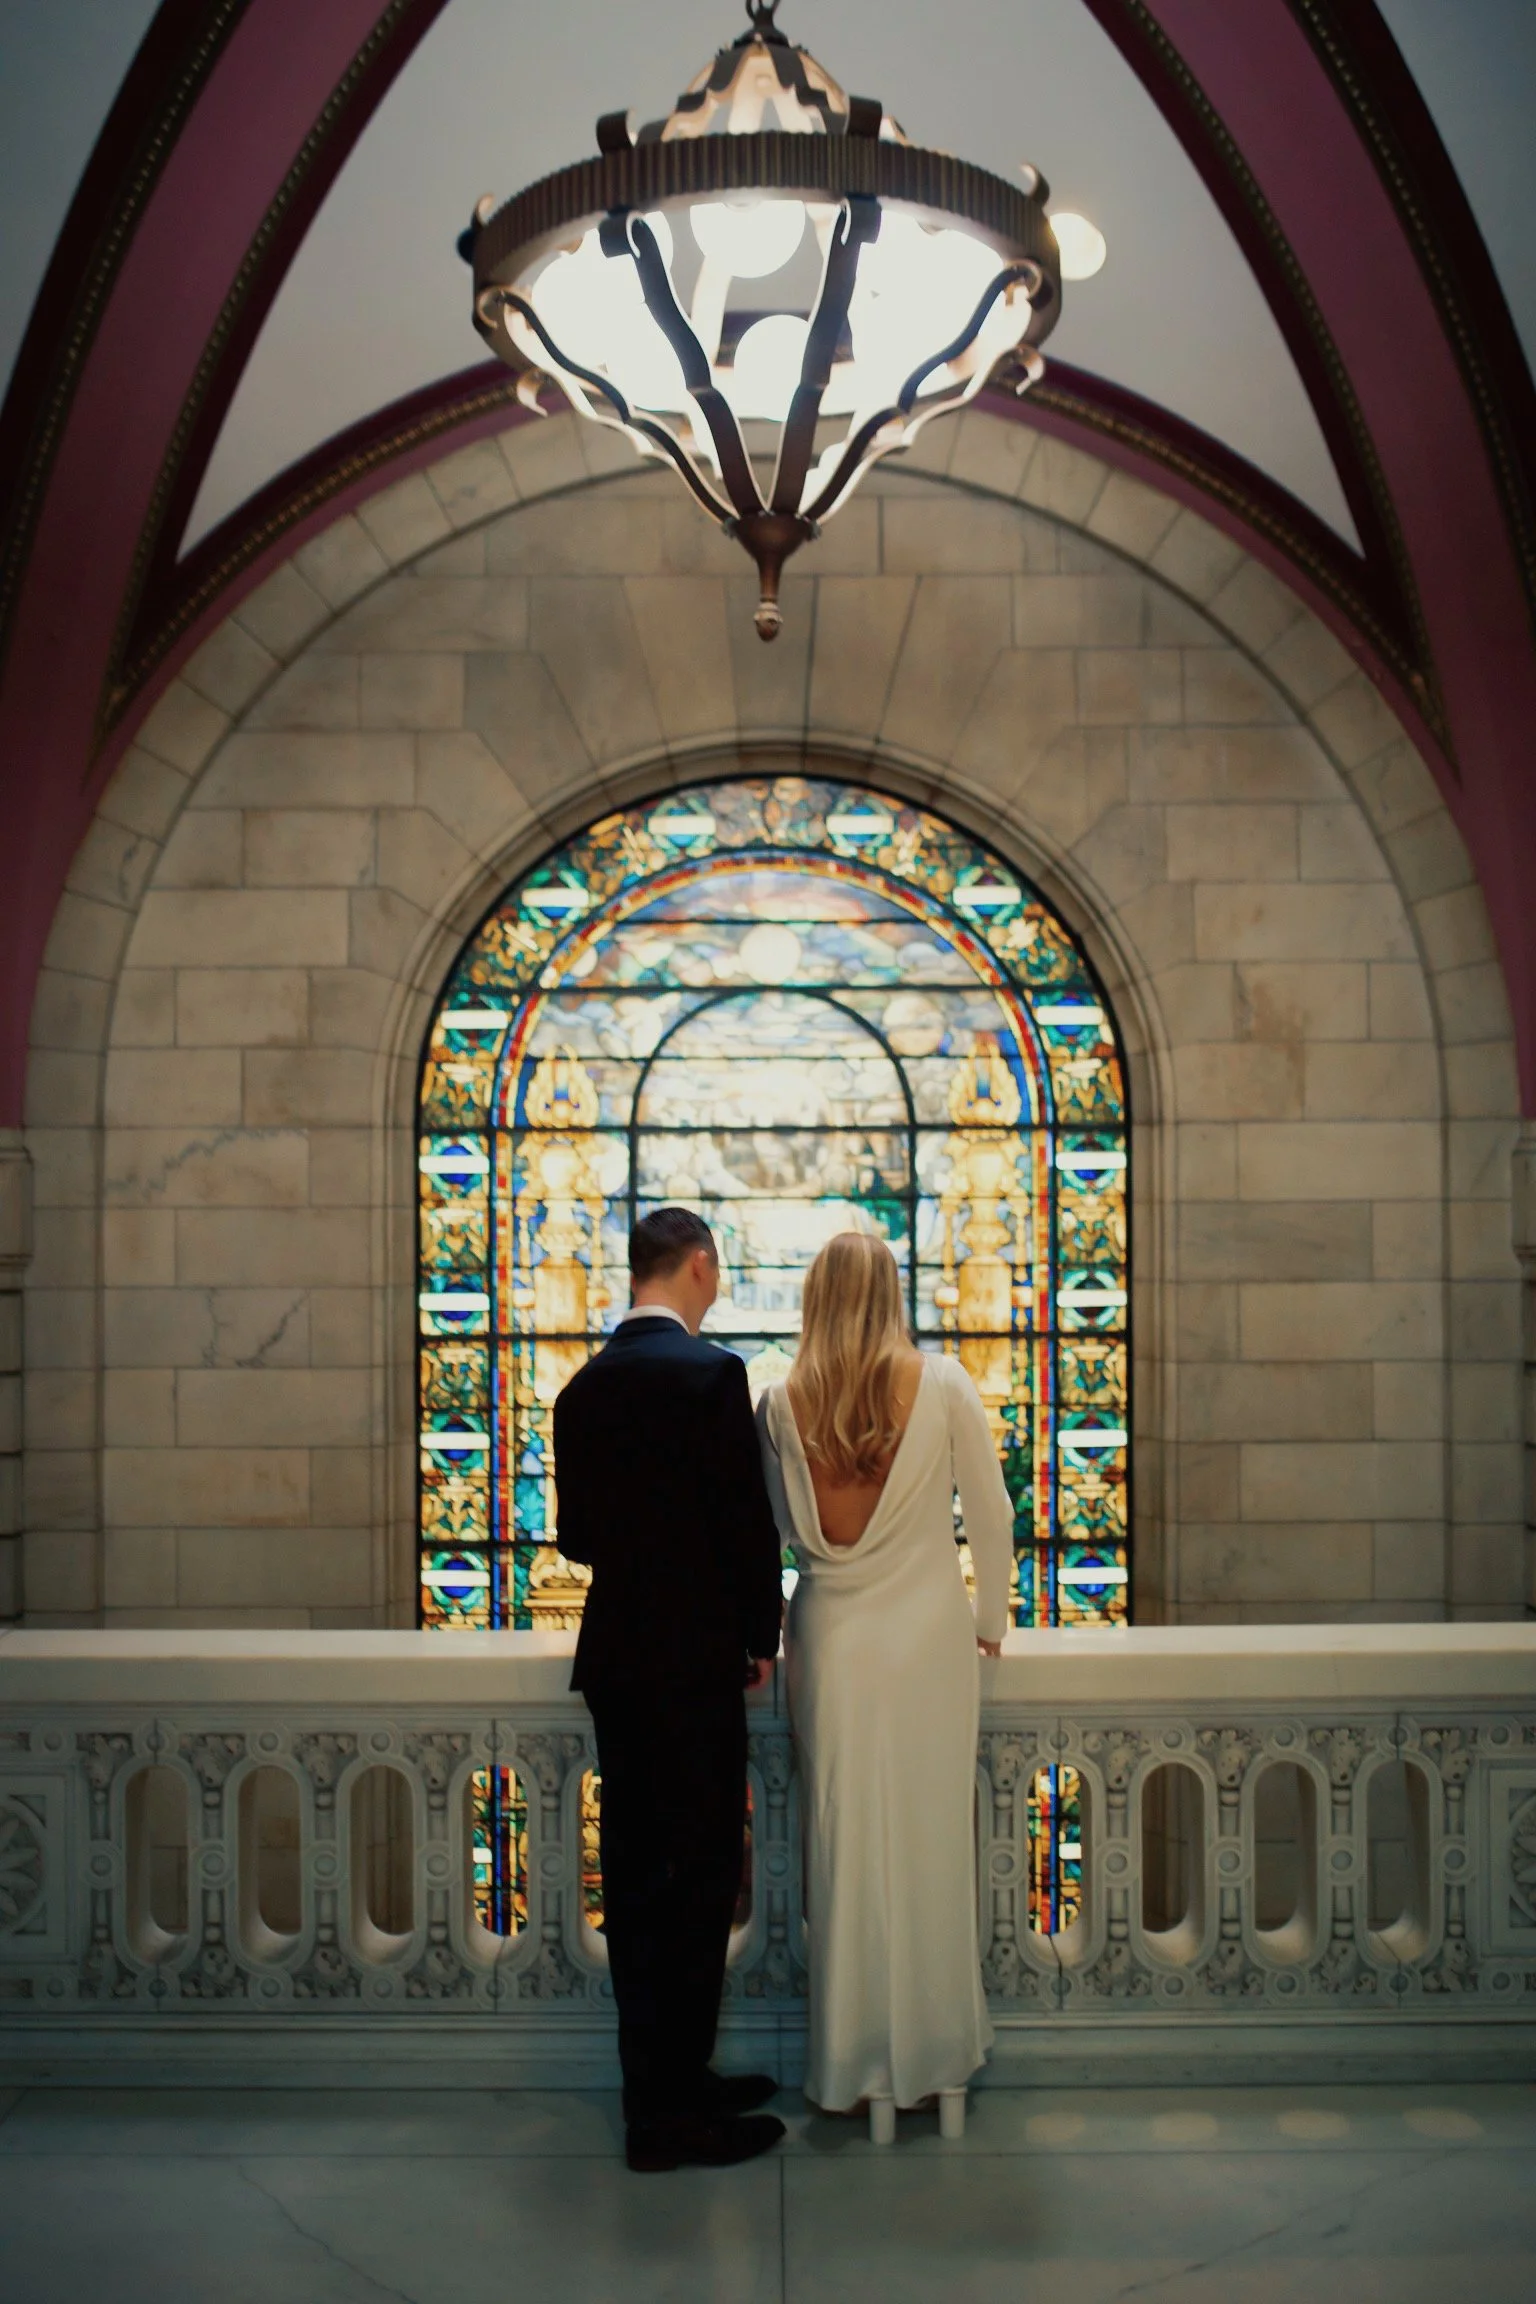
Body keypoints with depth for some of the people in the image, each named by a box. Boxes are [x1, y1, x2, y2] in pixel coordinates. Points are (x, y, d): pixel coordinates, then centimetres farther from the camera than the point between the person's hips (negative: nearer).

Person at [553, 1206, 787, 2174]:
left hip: (614, 1659, 7)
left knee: (638, 1878, 14)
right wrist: (762, 1637, 0)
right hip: (695, 1662, -7)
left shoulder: (584, 1387, 7)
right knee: (699, 1877, 1)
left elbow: (577, 1534, 11)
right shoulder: (711, 1372, -14)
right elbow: (749, 1521, -14)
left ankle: (666, 2082, 26)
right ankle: (672, 2111, 8)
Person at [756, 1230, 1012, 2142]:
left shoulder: (781, 1404, -3)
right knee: (934, 1850, 9)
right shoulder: (942, 1385, -6)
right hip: (930, 1635, -1)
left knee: (848, 1855, 9)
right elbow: (992, 1513, -1)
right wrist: (991, 1621, 12)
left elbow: (775, 1527, 3)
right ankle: (945, 2070, 20)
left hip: (831, 1644, 1)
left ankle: (867, 2076, 19)